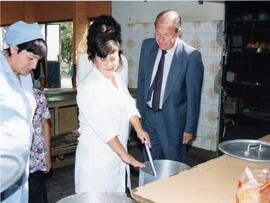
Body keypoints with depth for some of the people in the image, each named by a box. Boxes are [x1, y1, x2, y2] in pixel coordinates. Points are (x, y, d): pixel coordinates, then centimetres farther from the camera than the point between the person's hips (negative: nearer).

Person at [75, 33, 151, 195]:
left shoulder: (117, 79, 7)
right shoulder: (88, 87, -18)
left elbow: (129, 105, 9)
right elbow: (103, 127, -21)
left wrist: (139, 130, -9)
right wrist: (126, 155, -19)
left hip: (117, 152, 7)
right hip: (96, 156, -7)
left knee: (117, 197, 14)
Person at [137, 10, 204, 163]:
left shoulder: (191, 55, -17)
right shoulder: (147, 46, -2)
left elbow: (193, 95, -12)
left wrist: (190, 128, -8)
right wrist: (140, 110, 10)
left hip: (172, 120, -4)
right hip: (148, 115, 5)